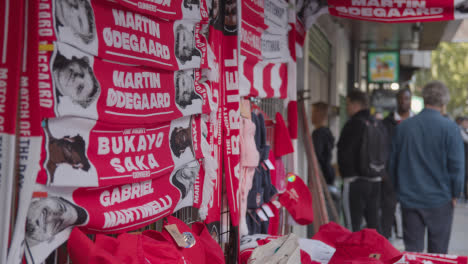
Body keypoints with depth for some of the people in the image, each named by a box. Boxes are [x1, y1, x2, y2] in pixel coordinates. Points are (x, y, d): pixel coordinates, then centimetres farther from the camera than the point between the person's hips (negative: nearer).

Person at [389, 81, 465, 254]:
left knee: (412, 250, 8)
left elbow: (392, 164, 8)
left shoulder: (403, 127, 1)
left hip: (409, 200, 3)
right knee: (438, 252, 10)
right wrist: (455, 194, 4)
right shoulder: (450, 128, -10)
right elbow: (457, 166, -9)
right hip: (440, 200, -2)